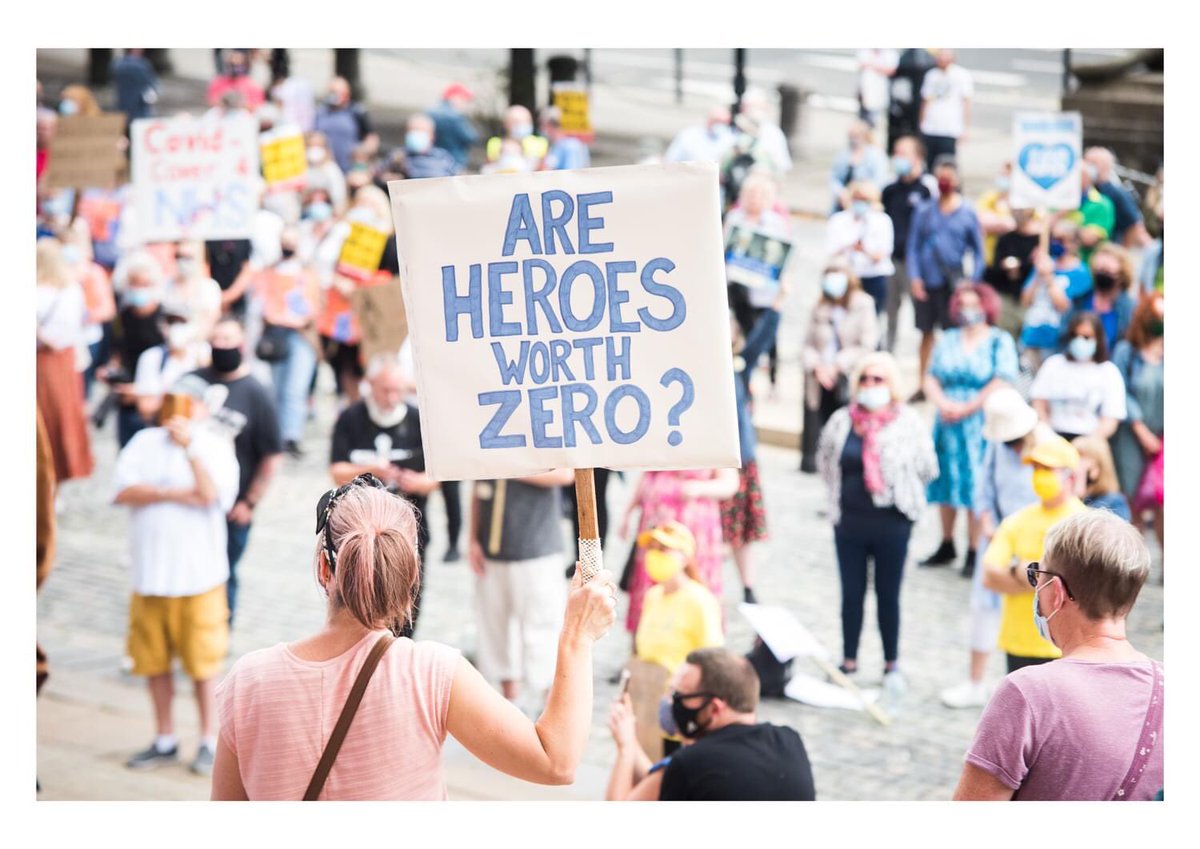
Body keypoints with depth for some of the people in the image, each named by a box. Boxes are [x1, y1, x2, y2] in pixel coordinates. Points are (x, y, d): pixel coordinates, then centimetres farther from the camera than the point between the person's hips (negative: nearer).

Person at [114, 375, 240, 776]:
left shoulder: (216, 445, 0)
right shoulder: (145, 442, 7)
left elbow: (212, 494, -16)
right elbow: (123, 490, -6)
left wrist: (189, 447, -20)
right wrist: (175, 494, -14)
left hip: (199, 575, -3)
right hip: (150, 573, 3)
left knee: (202, 664, 2)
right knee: (154, 660, 10)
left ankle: (208, 742, 15)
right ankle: (165, 740, 23)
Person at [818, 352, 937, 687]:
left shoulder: (908, 423, -10)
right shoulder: (841, 421, 0)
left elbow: (927, 469, -2)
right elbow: (825, 461, 15)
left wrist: (900, 490, 4)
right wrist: (842, 492, 11)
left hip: (891, 524, -3)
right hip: (850, 522, 3)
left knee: (888, 596, 7)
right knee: (851, 594, 11)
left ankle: (892, 665, 19)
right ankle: (849, 660, 23)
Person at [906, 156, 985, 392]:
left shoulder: (967, 213, 2)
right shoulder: (924, 211, 4)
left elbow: (978, 251, 5)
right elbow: (913, 246, 5)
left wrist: (972, 282, -4)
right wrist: (914, 278, -6)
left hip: (953, 284, -1)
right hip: (927, 283, 1)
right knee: (926, 333, 8)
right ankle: (924, 385, 17)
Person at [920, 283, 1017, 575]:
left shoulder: (1000, 341, -2)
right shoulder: (949, 340, 12)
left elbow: (1001, 383, -12)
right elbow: (931, 378, 9)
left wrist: (966, 409, -14)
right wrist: (943, 403, -11)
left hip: (980, 425, -5)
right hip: (947, 422, 5)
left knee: (976, 486, -4)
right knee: (947, 484, 10)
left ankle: (974, 553, 2)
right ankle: (946, 546, 23)